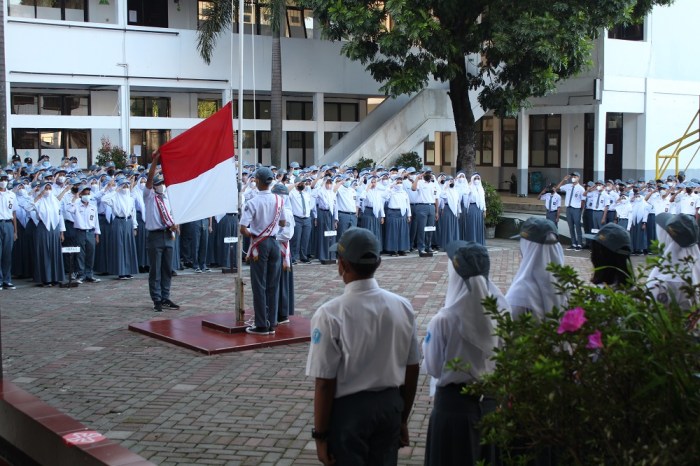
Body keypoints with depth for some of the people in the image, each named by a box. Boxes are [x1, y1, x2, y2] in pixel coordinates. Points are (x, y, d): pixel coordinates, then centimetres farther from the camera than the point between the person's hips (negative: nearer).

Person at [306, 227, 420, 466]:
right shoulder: (403, 306, -4)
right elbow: (412, 370, 4)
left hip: (348, 409, -4)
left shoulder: (330, 314, -19)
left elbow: (325, 383, -17)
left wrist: (320, 435, -6)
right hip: (390, 405, 4)